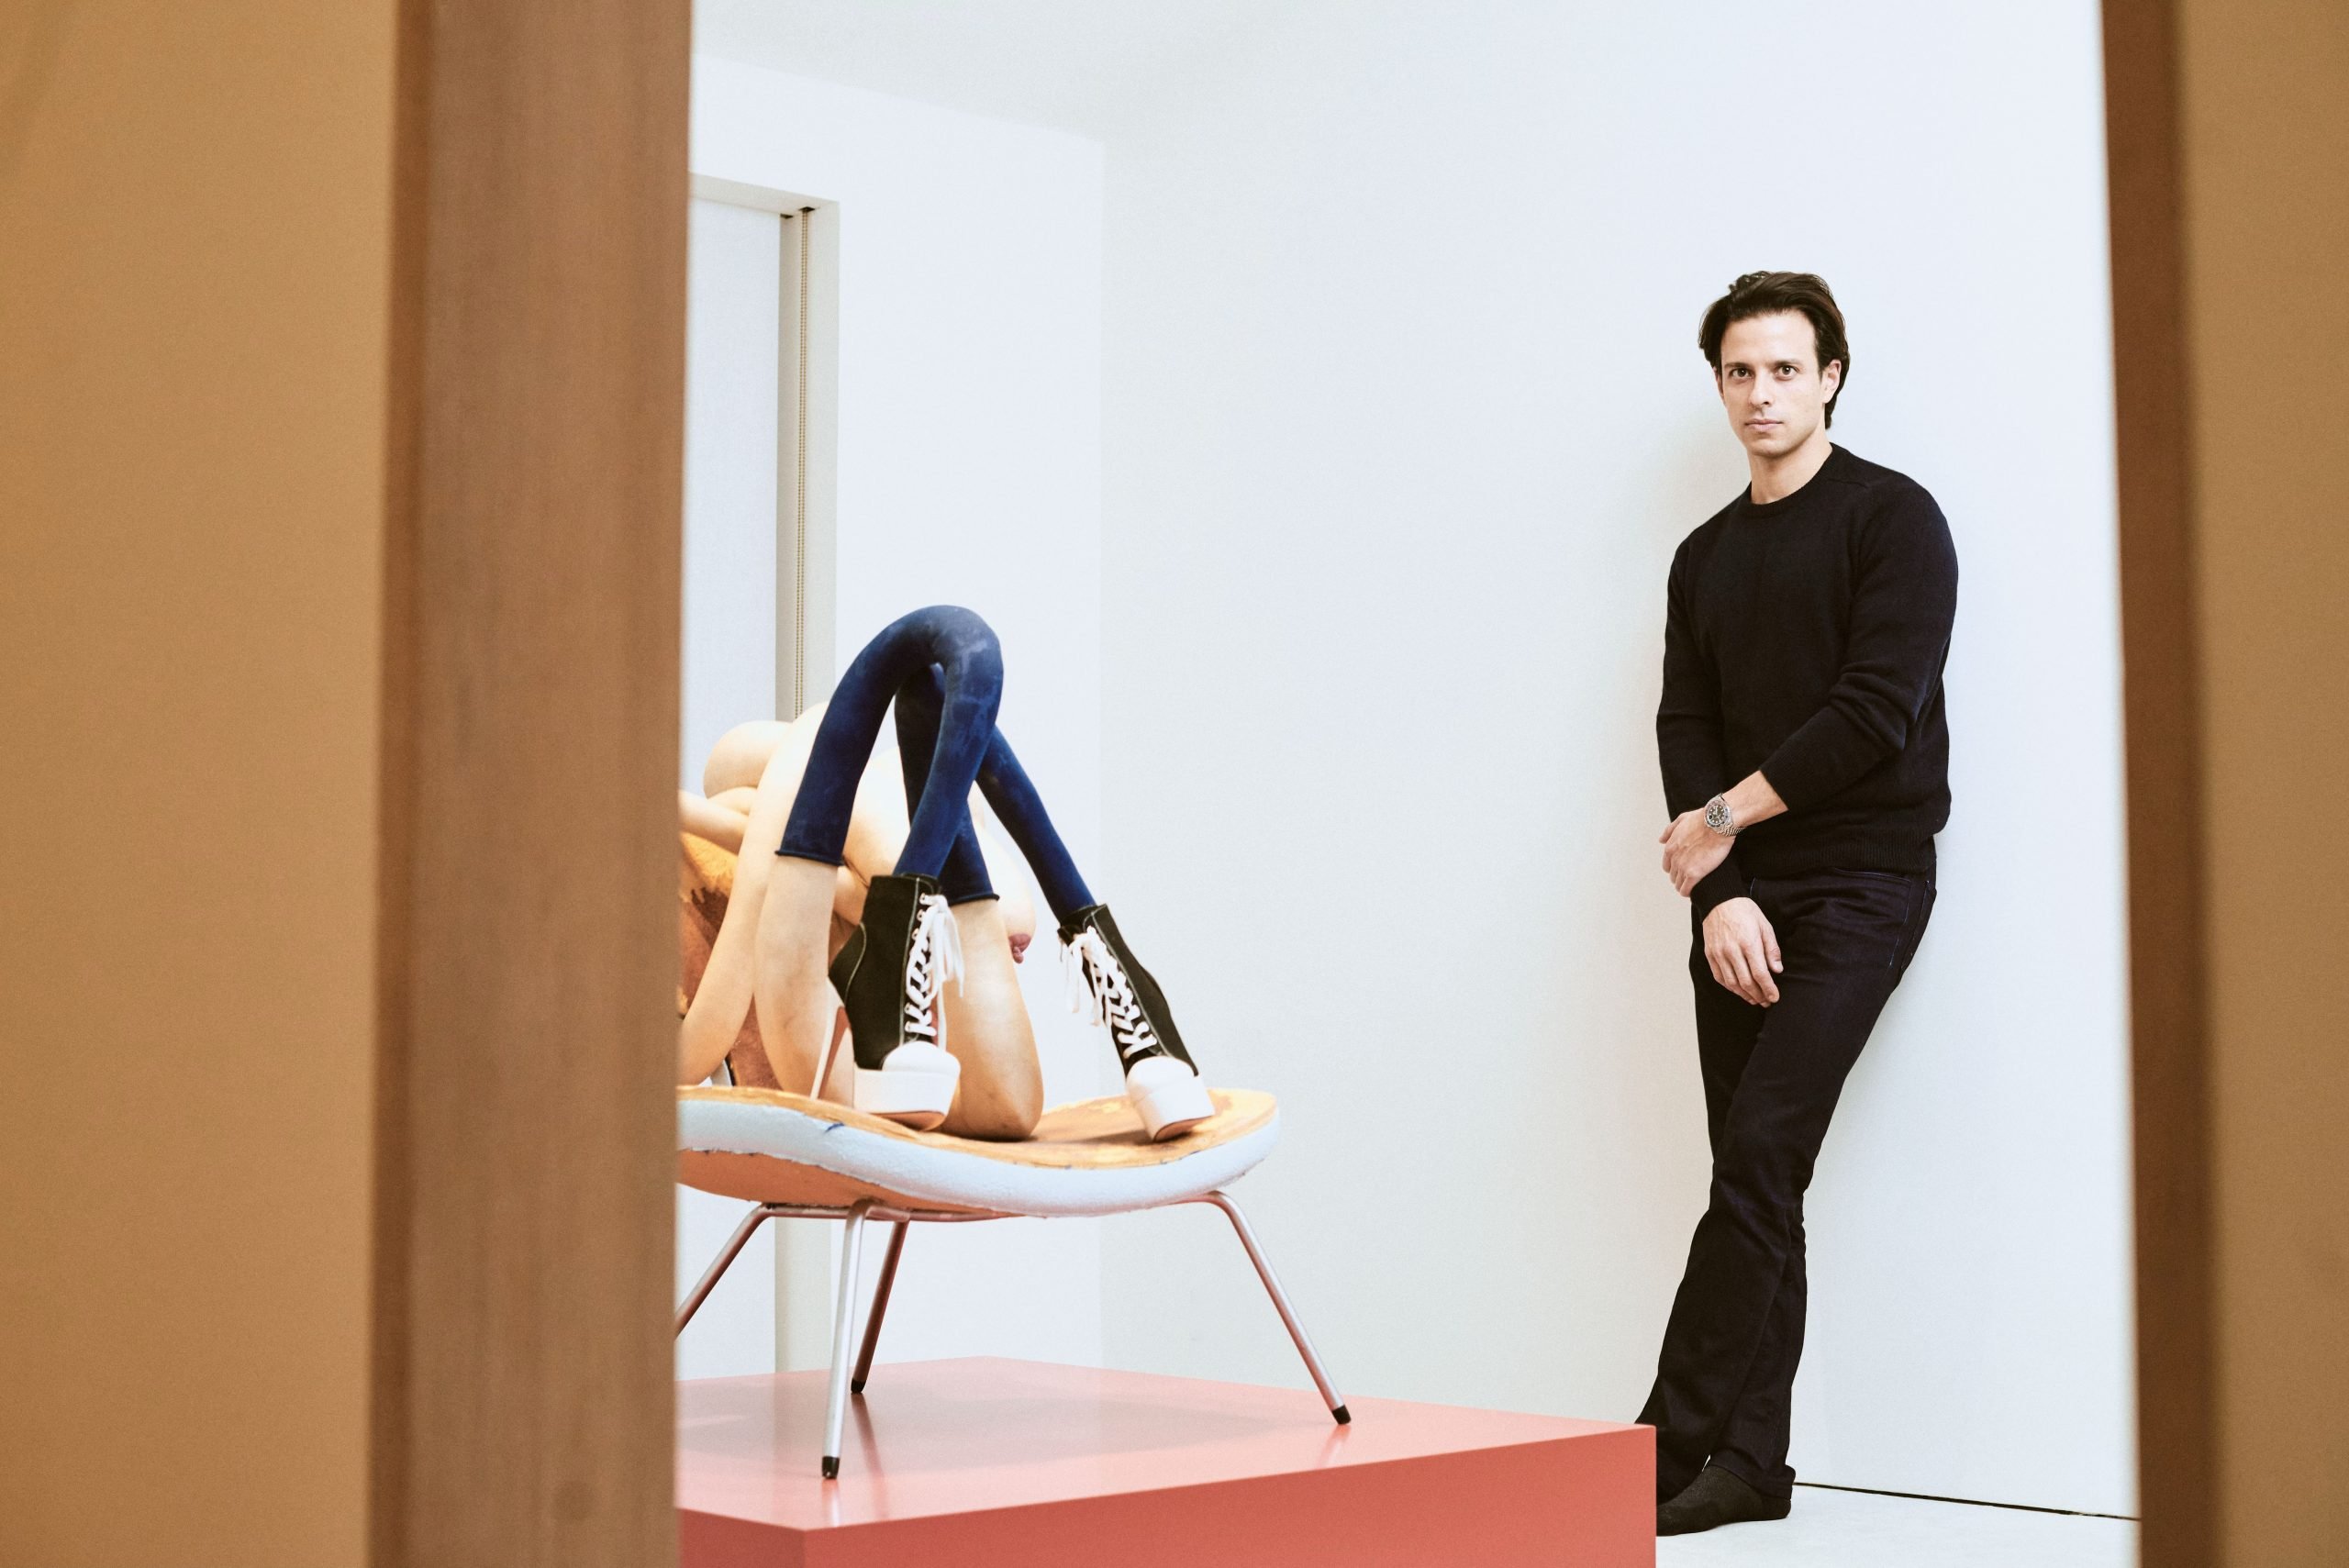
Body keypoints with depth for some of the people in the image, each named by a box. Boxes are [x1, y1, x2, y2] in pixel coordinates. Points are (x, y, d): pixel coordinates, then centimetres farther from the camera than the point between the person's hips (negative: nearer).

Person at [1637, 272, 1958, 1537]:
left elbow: (1877, 712, -11)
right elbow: (1686, 730, 8)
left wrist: (1723, 819, -6)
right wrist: (1720, 893, -7)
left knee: (1759, 1162, -15)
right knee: (1754, 1180, 4)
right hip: (1738, 896, 6)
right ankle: (1749, 1463, 7)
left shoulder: (1891, 518, -1)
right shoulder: (1705, 557, 16)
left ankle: (1671, 1446, -13)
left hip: (1860, 879, -6)